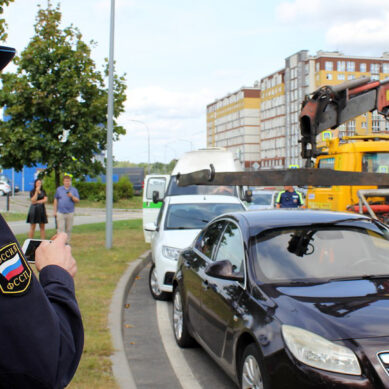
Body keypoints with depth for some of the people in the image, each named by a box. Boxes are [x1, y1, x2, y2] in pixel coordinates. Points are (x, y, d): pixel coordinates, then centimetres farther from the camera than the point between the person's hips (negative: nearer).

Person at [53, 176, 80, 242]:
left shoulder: (74, 190, 6)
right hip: (60, 212, -1)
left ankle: (67, 242, 18)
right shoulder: (59, 189, 8)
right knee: (61, 229, -8)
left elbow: (77, 200, 1)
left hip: (70, 213, 1)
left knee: (68, 229, 6)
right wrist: (55, 211, 7)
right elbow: (56, 200, 11)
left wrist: (72, 196, -18)